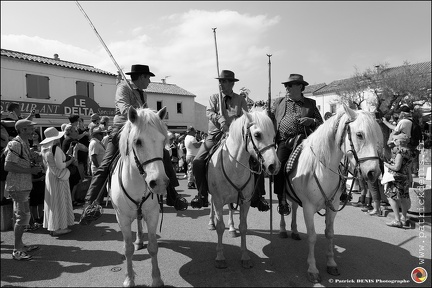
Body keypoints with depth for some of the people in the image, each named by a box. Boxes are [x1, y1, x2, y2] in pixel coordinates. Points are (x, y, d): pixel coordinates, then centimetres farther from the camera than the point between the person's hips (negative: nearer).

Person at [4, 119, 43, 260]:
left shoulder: (25, 143, 13)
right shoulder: (16, 144, -17)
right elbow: (8, 166, -24)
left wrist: (34, 167, 4)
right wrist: (30, 170, -21)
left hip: (24, 186, 10)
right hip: (18, 186, -10)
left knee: (22, 216, 17)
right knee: (22, 216, -6)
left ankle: (19, 245, 30)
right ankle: (17, 251, 4)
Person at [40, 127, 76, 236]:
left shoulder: (44, 149, 6)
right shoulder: (56, 149, -21)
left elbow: (46, 164, 15)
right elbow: (60, 166, -22)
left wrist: (66, 158, 16)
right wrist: (71, 160, -7)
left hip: (49, 176, 9)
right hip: (58, 178, -9)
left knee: (52, 201, 16)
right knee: (59, 201, -1)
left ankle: (50, 226, 26)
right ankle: (57, 228, 4)